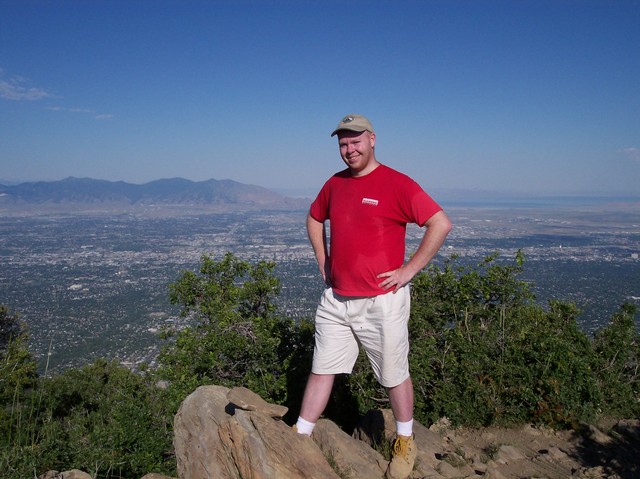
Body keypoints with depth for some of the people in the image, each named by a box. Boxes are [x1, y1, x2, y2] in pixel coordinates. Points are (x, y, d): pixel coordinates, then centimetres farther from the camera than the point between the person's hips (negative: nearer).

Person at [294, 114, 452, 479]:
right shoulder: (334, 184, 8)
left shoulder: (397, 184, -11)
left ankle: (405, 444, 32)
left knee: (395, 375, 11)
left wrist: (409, 270, -16)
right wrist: (324, 262, 14)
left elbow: (441, 224, -17)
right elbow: (314, 219, 25)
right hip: (336, 300, 5)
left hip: (382, 301, -5)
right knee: (322, 370, 12)